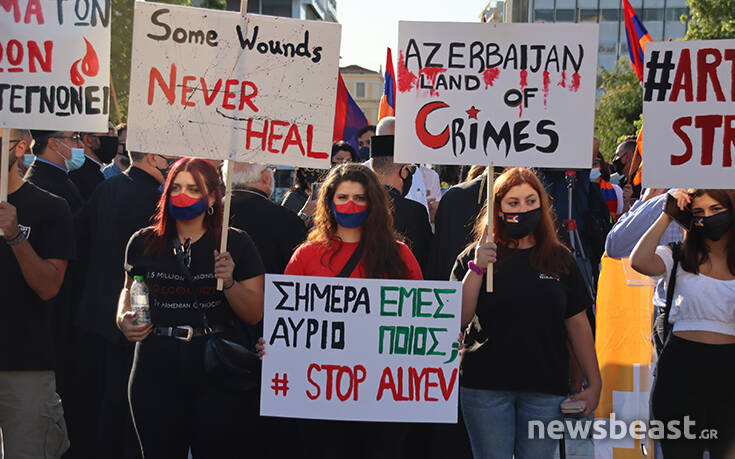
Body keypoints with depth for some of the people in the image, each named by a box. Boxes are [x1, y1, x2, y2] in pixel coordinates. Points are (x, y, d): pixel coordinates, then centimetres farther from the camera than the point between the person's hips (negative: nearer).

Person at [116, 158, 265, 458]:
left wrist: (229, 283, -17)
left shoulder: (237, 244, 2)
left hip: (217, 374, -2)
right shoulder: (143, 242, 8)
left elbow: (254, 315, 0)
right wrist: (123, 317, 5)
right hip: (156, 371, 2)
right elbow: (129, 289, 25)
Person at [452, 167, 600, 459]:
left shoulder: (560, 259, 7)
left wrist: (594, 383, 7)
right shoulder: (474, 257, 2)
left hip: (546, 389, 1)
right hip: (486, 387, -1)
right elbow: (459, 320, -8)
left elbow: (578, 325, 9)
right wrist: (477, 268, -17)